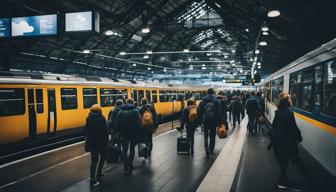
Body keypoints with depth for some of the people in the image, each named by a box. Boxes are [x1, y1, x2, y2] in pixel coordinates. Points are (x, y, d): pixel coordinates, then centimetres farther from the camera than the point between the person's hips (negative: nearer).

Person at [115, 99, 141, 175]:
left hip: (124, 133, 1)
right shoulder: (135, 111, -5)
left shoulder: (121, 111, 3)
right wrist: (138, 131, -4)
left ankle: (126, 167, -2)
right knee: (132, 148, 16)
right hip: (133, 132, -1)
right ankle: (130, 164, 10)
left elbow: (117, 123, 3)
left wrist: (118, 131, 10)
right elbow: (139, 122, -11)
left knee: (124, 149, 7)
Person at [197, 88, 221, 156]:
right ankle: (211, 150, 21)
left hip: (205, 121, 1)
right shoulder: (217, 101, -6)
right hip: (214, 121, -1)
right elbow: (219, 112, -11)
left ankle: (206, 148, -7)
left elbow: (199, 111, -3)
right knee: (212, 135, 14)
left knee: (206, 135, 12)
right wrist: (218, 121, -4)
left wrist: (202, 119, 7)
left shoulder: (203, 101, -1)